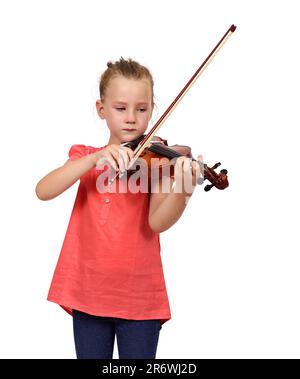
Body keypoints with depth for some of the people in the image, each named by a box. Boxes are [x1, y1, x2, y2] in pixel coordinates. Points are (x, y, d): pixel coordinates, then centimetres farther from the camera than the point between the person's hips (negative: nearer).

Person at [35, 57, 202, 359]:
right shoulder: (85, 156, 8)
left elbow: (157, 222, -16)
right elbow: (43, 191, -12)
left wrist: (181, 192, -36)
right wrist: (95, 159, -24)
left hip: (140, 297, -2)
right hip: (89, 292, 2)